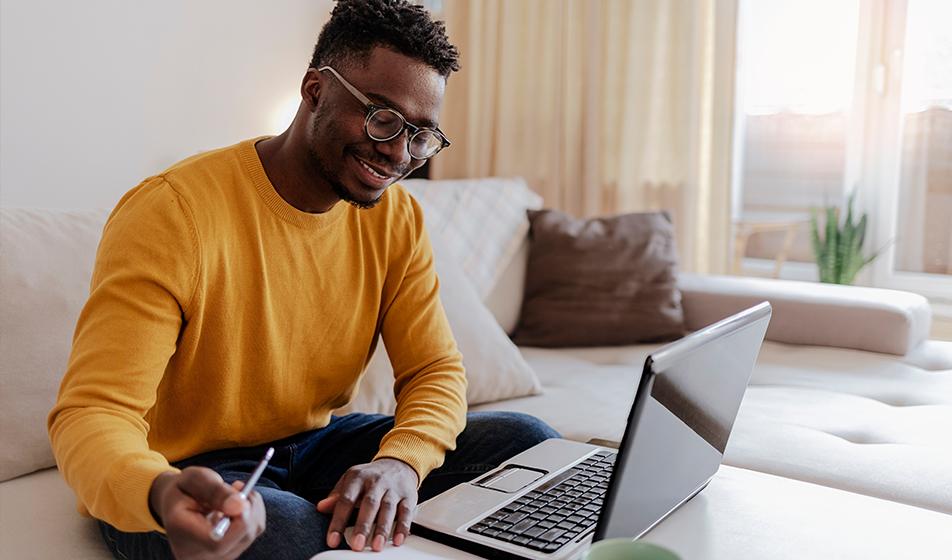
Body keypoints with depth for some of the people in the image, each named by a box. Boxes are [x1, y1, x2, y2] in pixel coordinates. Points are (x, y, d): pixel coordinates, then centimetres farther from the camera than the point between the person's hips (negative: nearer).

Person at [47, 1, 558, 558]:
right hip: (183, 473, -5)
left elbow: (436, 370, -4)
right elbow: (91, 413, -26)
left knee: (526, 440, -9)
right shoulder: (174, 213, -22)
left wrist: (401, 460, -28)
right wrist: (162, 493, -50)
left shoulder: (397, 217, -4)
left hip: (316, 445, 6)